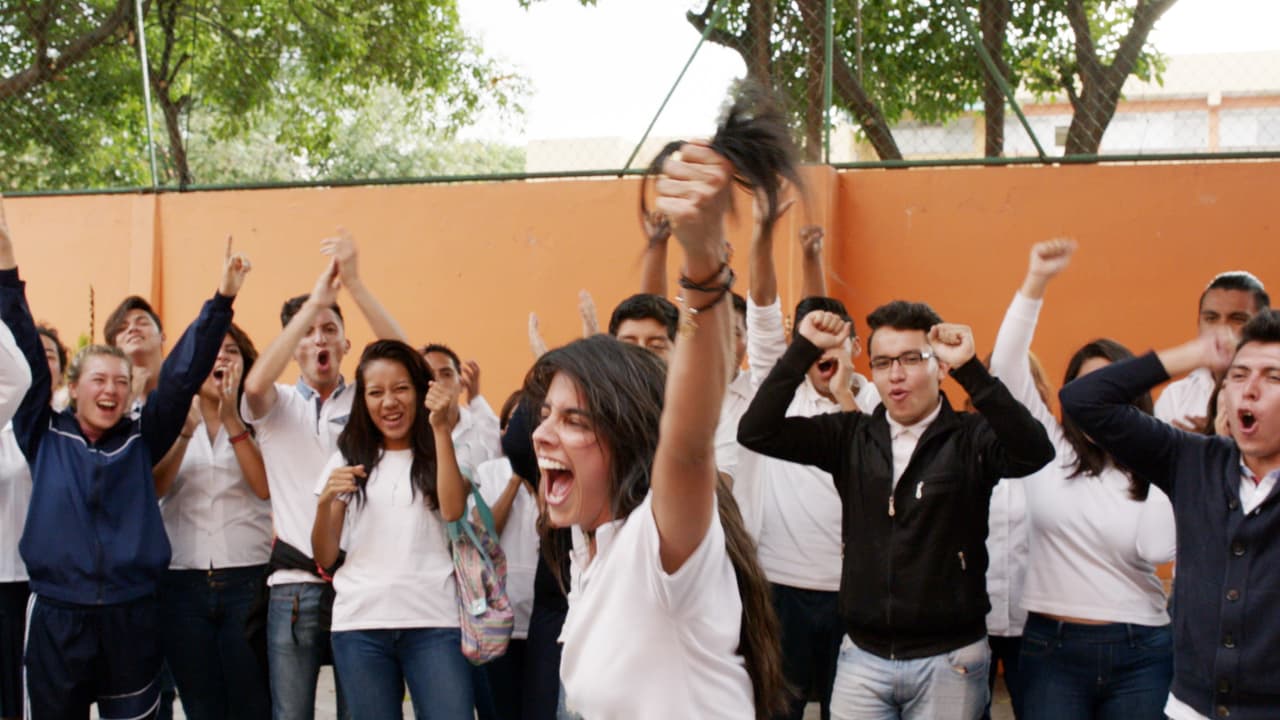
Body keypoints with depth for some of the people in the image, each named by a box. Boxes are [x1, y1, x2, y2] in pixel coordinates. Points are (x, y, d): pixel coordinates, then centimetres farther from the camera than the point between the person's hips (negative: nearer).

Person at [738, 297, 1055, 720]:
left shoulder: (970, 438, -7)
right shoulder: (850, 436, 3)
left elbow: (1034, 452, -26)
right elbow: (756, 432, -5)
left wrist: (971, 370, -33)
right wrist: (804, 350, -12)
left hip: (948, 660, -2)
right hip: (863, 657, 2)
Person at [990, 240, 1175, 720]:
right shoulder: (1047, 448, 5)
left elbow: (1159, 549, -12)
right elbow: (1007, 366, -6)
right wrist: (1036, 282, -13)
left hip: (1138, 654, 0)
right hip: (1051, 644, 0)